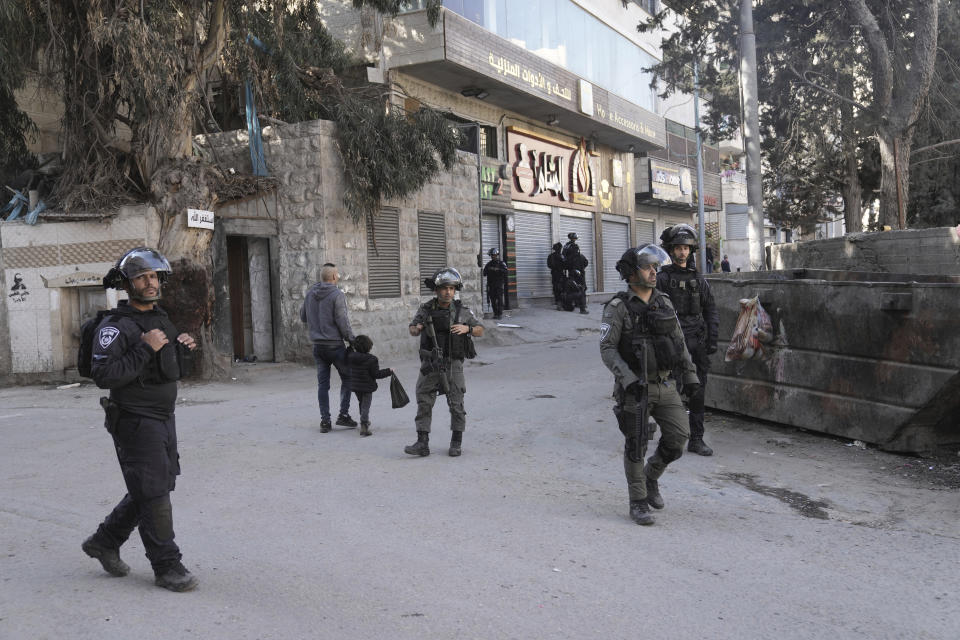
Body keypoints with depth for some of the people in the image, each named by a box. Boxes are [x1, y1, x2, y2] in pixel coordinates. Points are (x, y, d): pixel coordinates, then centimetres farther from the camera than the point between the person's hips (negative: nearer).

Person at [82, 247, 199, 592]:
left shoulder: (161, 319, 13)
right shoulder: (115, 326, -13)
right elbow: (104, 375, -24)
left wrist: (184, 349, 0)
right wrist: (145, 349, -25)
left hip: (164, 419, 9)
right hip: (135, 422, -9)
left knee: (154, 488, 17)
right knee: (154, 496, -3)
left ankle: (104, 541, 33)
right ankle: (167, 567, 8)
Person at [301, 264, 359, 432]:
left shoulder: (309, 294, 6)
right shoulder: (337, 295, -13)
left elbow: (303, 317, 16)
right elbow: (342, 321, -16)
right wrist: (351, 338, -6)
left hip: (318, 346, 5)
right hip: (335, 345, -5)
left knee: (322, 384, 8)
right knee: (347, 378, 11)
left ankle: (325, 420, 8)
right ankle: (343, 414, 7)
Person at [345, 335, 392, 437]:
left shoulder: (350, 357, -3)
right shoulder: (372, 359, -17)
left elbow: (348, 372, 9)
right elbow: (376, 374, -15)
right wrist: (389, 371, -4)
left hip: (355, 386, 5)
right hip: (367, 387, -5)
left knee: (361, 403, 23)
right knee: (365, 406, -1)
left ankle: (365, 422, 36)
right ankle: (364, 424, -15)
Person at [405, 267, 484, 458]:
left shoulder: (462, 311, -3)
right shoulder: (426, 309, 0)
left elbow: (480, 331, 6)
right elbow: (412, 329, 14)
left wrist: (466, 328, -15)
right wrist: (417, 329, -10)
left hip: (452, 365, -1)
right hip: (430, 364, 2)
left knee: (456, 404, 4)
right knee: (424, 402, 0)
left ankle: (456, 442, 18)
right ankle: (422, 444, 6)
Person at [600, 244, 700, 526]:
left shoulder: (664, 304, 7)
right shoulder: (618, 308, -10)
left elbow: (679, 343, 14)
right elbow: (607, 349, -14)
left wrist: (689, 376, 12)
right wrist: (628, 379, -24)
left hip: (665, 385, 5)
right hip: (634, 388, -5)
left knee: (678, 436, 1)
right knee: (636, 446, 2)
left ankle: (651, 478, 27)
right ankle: (638, 502, 16)